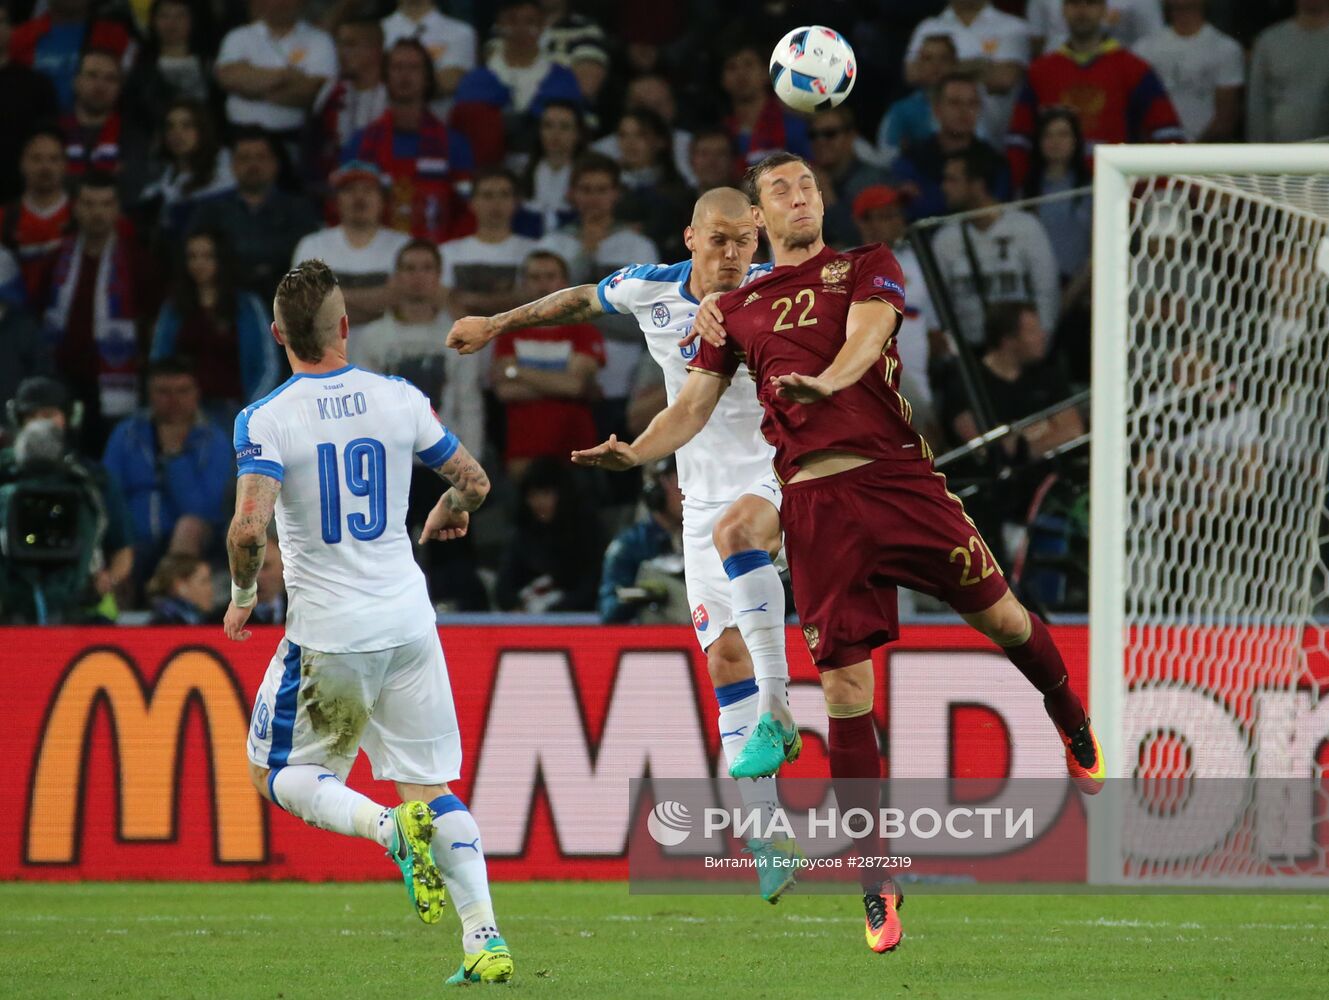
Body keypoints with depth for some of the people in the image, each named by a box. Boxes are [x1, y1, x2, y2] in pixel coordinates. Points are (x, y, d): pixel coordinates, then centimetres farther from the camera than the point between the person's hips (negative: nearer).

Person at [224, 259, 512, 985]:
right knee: (429, 785, 10)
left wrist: (242, 597, -2)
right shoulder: (399, 400, 1)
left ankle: (391, 826, -14)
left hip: (327, 632, -3)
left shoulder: (264, 420, -10)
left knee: (277, 773, 14)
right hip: (407, 619, 3)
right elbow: (474, 483, 10)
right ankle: (486, 942, -3)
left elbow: (248, 528, -21)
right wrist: (447, 515, 33)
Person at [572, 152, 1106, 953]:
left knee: (1001, 616, 1)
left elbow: (865, 332, -11)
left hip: (900, 478, -1)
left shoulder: (866, 267, 9)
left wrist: (826, 381, -33)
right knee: (845, 689, -3)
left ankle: (1075, 727, 36)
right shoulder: (736, 310, 16)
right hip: (816, 502, 1)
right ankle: (876, 884, 4)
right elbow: (693, 406, 12)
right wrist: (634, 452, -9)